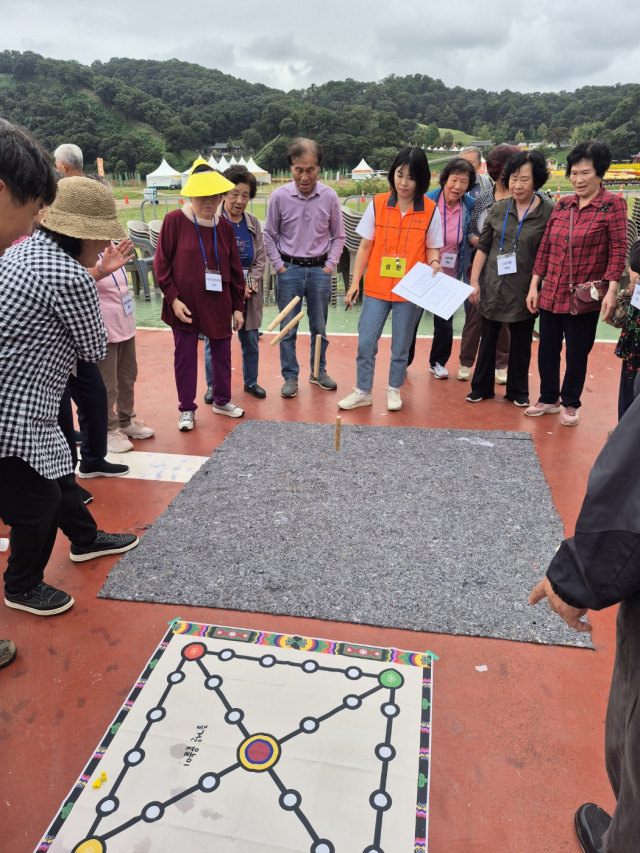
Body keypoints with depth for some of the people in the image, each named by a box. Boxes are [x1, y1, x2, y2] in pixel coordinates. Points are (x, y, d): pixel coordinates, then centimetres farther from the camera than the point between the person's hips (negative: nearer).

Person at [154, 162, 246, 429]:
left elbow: (234, 269, 8)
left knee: (222, 352, 12)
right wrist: (173, 299, -13)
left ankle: (221, 401, 31)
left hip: (218, 304, 4)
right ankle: (187, 410, 19)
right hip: (185, 305, -3)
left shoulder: (224, 225, 4)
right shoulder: (174, 220, -8)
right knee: (185, 357, 5)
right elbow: (161, 263, -7)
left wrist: (238, 306, 8)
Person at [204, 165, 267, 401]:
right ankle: (213, 386, 22)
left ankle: (251, 381, 31)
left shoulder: (253, 223, 7)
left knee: (251, 340, 13)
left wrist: (250, 284, -8)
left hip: (249, 292, 4)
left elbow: (260, 259, 7)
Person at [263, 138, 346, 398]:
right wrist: (279, 266, -2)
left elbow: (338, 236, 6)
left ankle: (318, 371, 28)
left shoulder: (329, 196, -5)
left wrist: (330, 265, -1)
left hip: (319, 270, 1)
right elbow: (269, 236, 4)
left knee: (319, 327, 11)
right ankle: (290, 376, 17)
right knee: (288, 328, 5)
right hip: (289, 269, -1)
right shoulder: (279, 196, -7)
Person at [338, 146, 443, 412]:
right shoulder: (377, 204, -1)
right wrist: (355, 282, 0)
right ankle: (363, 391, 18)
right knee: (365, 343, 2)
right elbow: (365, 246, 4)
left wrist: (434, 263, -17)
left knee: (401, 346, 10)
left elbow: (432, 248, 6)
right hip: (376, 288, 1)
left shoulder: (430, 210, -3)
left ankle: (394, 389, 29)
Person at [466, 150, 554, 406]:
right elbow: (482, 247, 5)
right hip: (493, 287, 2)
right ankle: (482, 387, 25)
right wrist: (474, 282, 0)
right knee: (488, 339, 12)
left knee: (521, 343, 12)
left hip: (525, 291, -2)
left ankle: (518, 391, 26)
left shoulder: (549, 212, -7)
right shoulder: (498, 209, 1)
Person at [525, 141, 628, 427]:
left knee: (577, 353, 8)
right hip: (551, 293, 4)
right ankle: (549, 398, 31)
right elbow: (545, 247, 9)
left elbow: (618, 251, -9)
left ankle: (570, 403, 26)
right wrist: (534, 285, 6)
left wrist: (611, 290, -18)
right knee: (547, 349, 12)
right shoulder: (562, 205, 7)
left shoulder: (613, 205, -6)